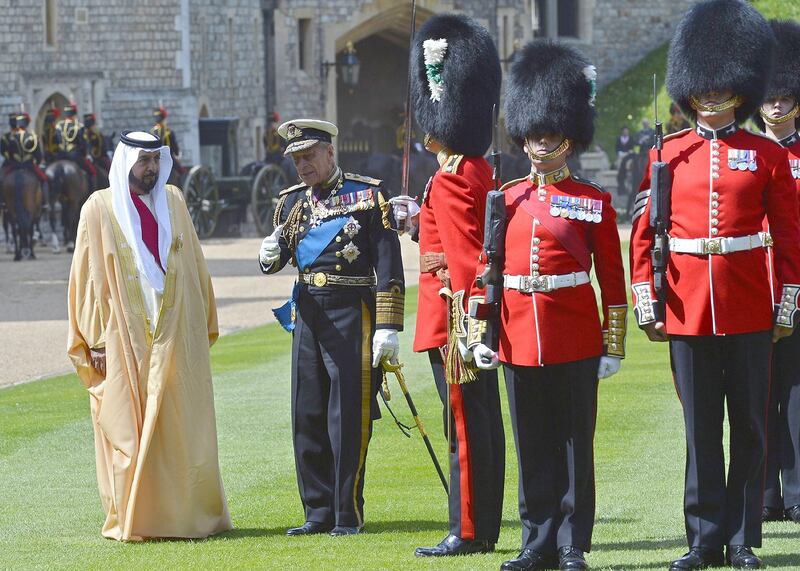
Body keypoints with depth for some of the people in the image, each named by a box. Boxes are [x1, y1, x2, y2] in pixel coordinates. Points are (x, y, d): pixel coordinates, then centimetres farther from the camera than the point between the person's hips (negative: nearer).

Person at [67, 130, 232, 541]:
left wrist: (204, 323, 9)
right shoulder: (100, 209, 0)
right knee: (127, 431, -1)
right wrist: (96, 340, -5)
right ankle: (131, 520, 4)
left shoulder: (173, 202, 9)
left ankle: (187, 514, 7)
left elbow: (193, 265, 13)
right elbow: (89, 276, -1)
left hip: (176, 337, 3)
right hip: (124, 341, -3)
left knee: (182, 429, 2)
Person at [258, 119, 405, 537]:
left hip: (351, 313, -5)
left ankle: (348, 515, 3)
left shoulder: (367, 195, -5)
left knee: (349, 419, -3)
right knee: (307, 418, 6)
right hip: (307, 314, 5)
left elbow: (388, 267, -8)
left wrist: (388, 328, -14)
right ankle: (318, 513, 13)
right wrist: (270, 256, -16)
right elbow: (277, 259, 9)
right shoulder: (293, 201, 12)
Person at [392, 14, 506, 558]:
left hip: (456, 318, -10)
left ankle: (467, 533, -1)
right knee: (482, 423, 12)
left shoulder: (449, 182, -17)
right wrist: (421, 217, 22)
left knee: (466, 424, -5)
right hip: (481, 317, 10)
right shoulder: (480, 171, 11)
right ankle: (482, 527, 17)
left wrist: (462, 331, -22)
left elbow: (465, 261, -21)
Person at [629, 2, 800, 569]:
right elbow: (643, 235, 6)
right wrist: (646, 304, 1)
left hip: (748, 312, -1)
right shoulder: (668, 154, 5)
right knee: (701, 430, 5)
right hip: (688, 311, 1)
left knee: (749, 427, 4)